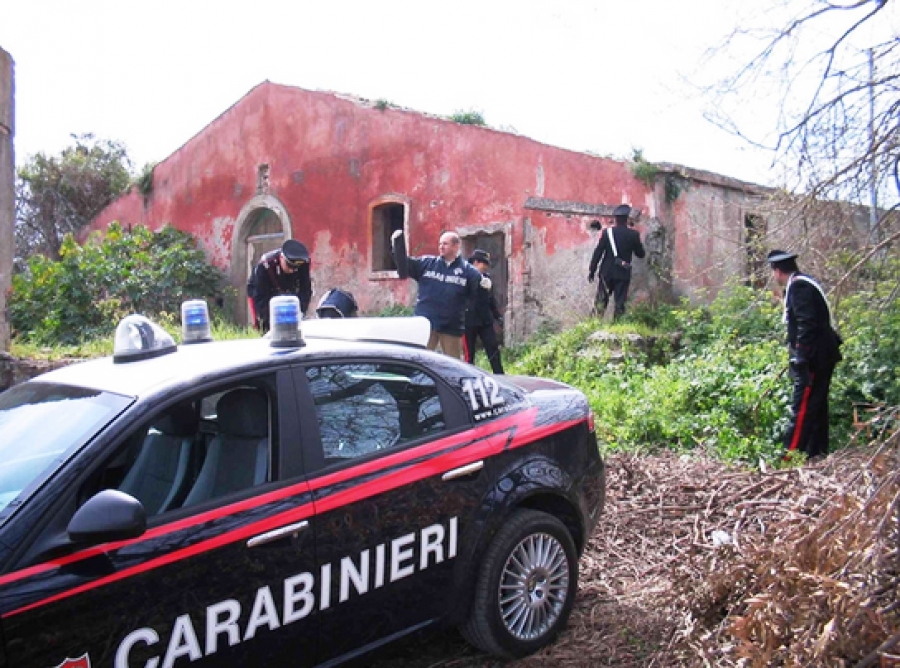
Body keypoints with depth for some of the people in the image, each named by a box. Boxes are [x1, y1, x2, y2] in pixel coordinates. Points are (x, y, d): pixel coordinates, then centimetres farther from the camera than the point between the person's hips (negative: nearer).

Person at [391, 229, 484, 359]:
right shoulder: (426, 262, 5)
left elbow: (478, 292, -7)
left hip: (451, 327, -1)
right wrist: (398, 244, -11)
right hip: (425, 324, 1)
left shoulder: (467, 270, 0)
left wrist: (484, 286, -31)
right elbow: (404, 268, 0)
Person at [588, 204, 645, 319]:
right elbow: (641, 254, 4)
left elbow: (598, 253, -4)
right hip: (623, 274, -1)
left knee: (601, 301, 10)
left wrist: (591, 271, 1)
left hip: (607, 272, 1)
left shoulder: (607, 232, -4)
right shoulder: (633, 234, -4)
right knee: (620, 303, 2)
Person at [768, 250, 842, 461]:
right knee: (816, 405, 15)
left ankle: (791, 454, -6)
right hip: (821, 356, 10)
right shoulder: (802, 284, 16)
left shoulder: (798, 287, -15)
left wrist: (801, 358, -22)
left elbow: (807, 325, -23)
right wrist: (797, 354, 22)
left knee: (802, 407, -8)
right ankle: (817, 451, 23)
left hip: (814, 357, -10)